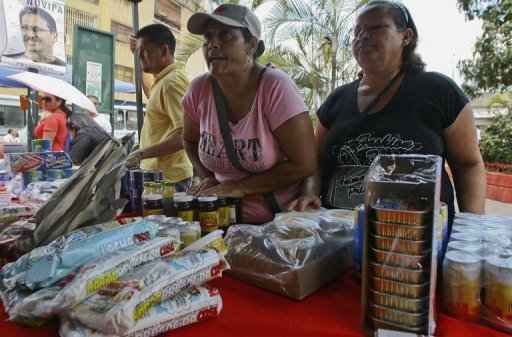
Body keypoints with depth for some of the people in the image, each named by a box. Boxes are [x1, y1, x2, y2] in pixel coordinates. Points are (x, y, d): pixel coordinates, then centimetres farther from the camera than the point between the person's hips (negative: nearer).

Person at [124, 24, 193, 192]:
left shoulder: (172, 82, -18)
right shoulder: (163, 80, 13)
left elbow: (185, 134, -27)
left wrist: (141, 154, -23)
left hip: (168, 177, -10)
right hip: (158, 172, 10)